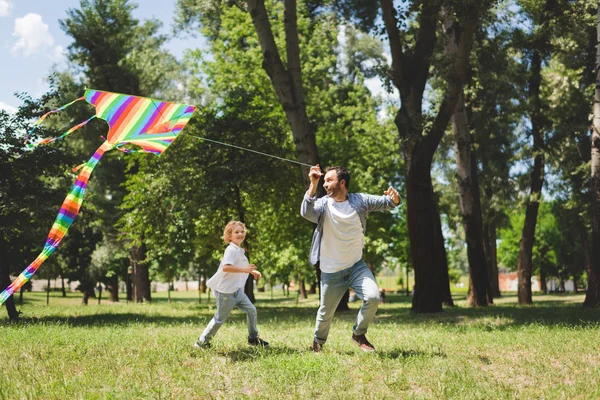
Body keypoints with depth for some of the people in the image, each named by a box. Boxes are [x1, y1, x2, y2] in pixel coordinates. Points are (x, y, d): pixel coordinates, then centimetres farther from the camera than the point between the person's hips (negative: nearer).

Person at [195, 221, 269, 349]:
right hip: (226, 291, -9)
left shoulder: (239, 251, 14)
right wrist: (245, 269, -35)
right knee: (220, 318, 2)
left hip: (237, 290, 9)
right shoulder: (231, 250, -17)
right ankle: (202, 342, 16)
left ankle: (253, 338, 14)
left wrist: (252, 272, 17)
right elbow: (226, 267, -33)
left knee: (251, 310, 1)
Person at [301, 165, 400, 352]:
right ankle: (318, 340, 42)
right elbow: (306, 212, -29)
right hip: (331, 272, -1)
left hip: (356, 266, 1)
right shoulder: (323, 204, -10)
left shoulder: (359, 200, -4)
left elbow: (385, 202, -6)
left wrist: (394, 198, -30)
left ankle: (358, 334, 5)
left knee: (373, 297, -21)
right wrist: (313, 184, -37)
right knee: (326, 312, 10)